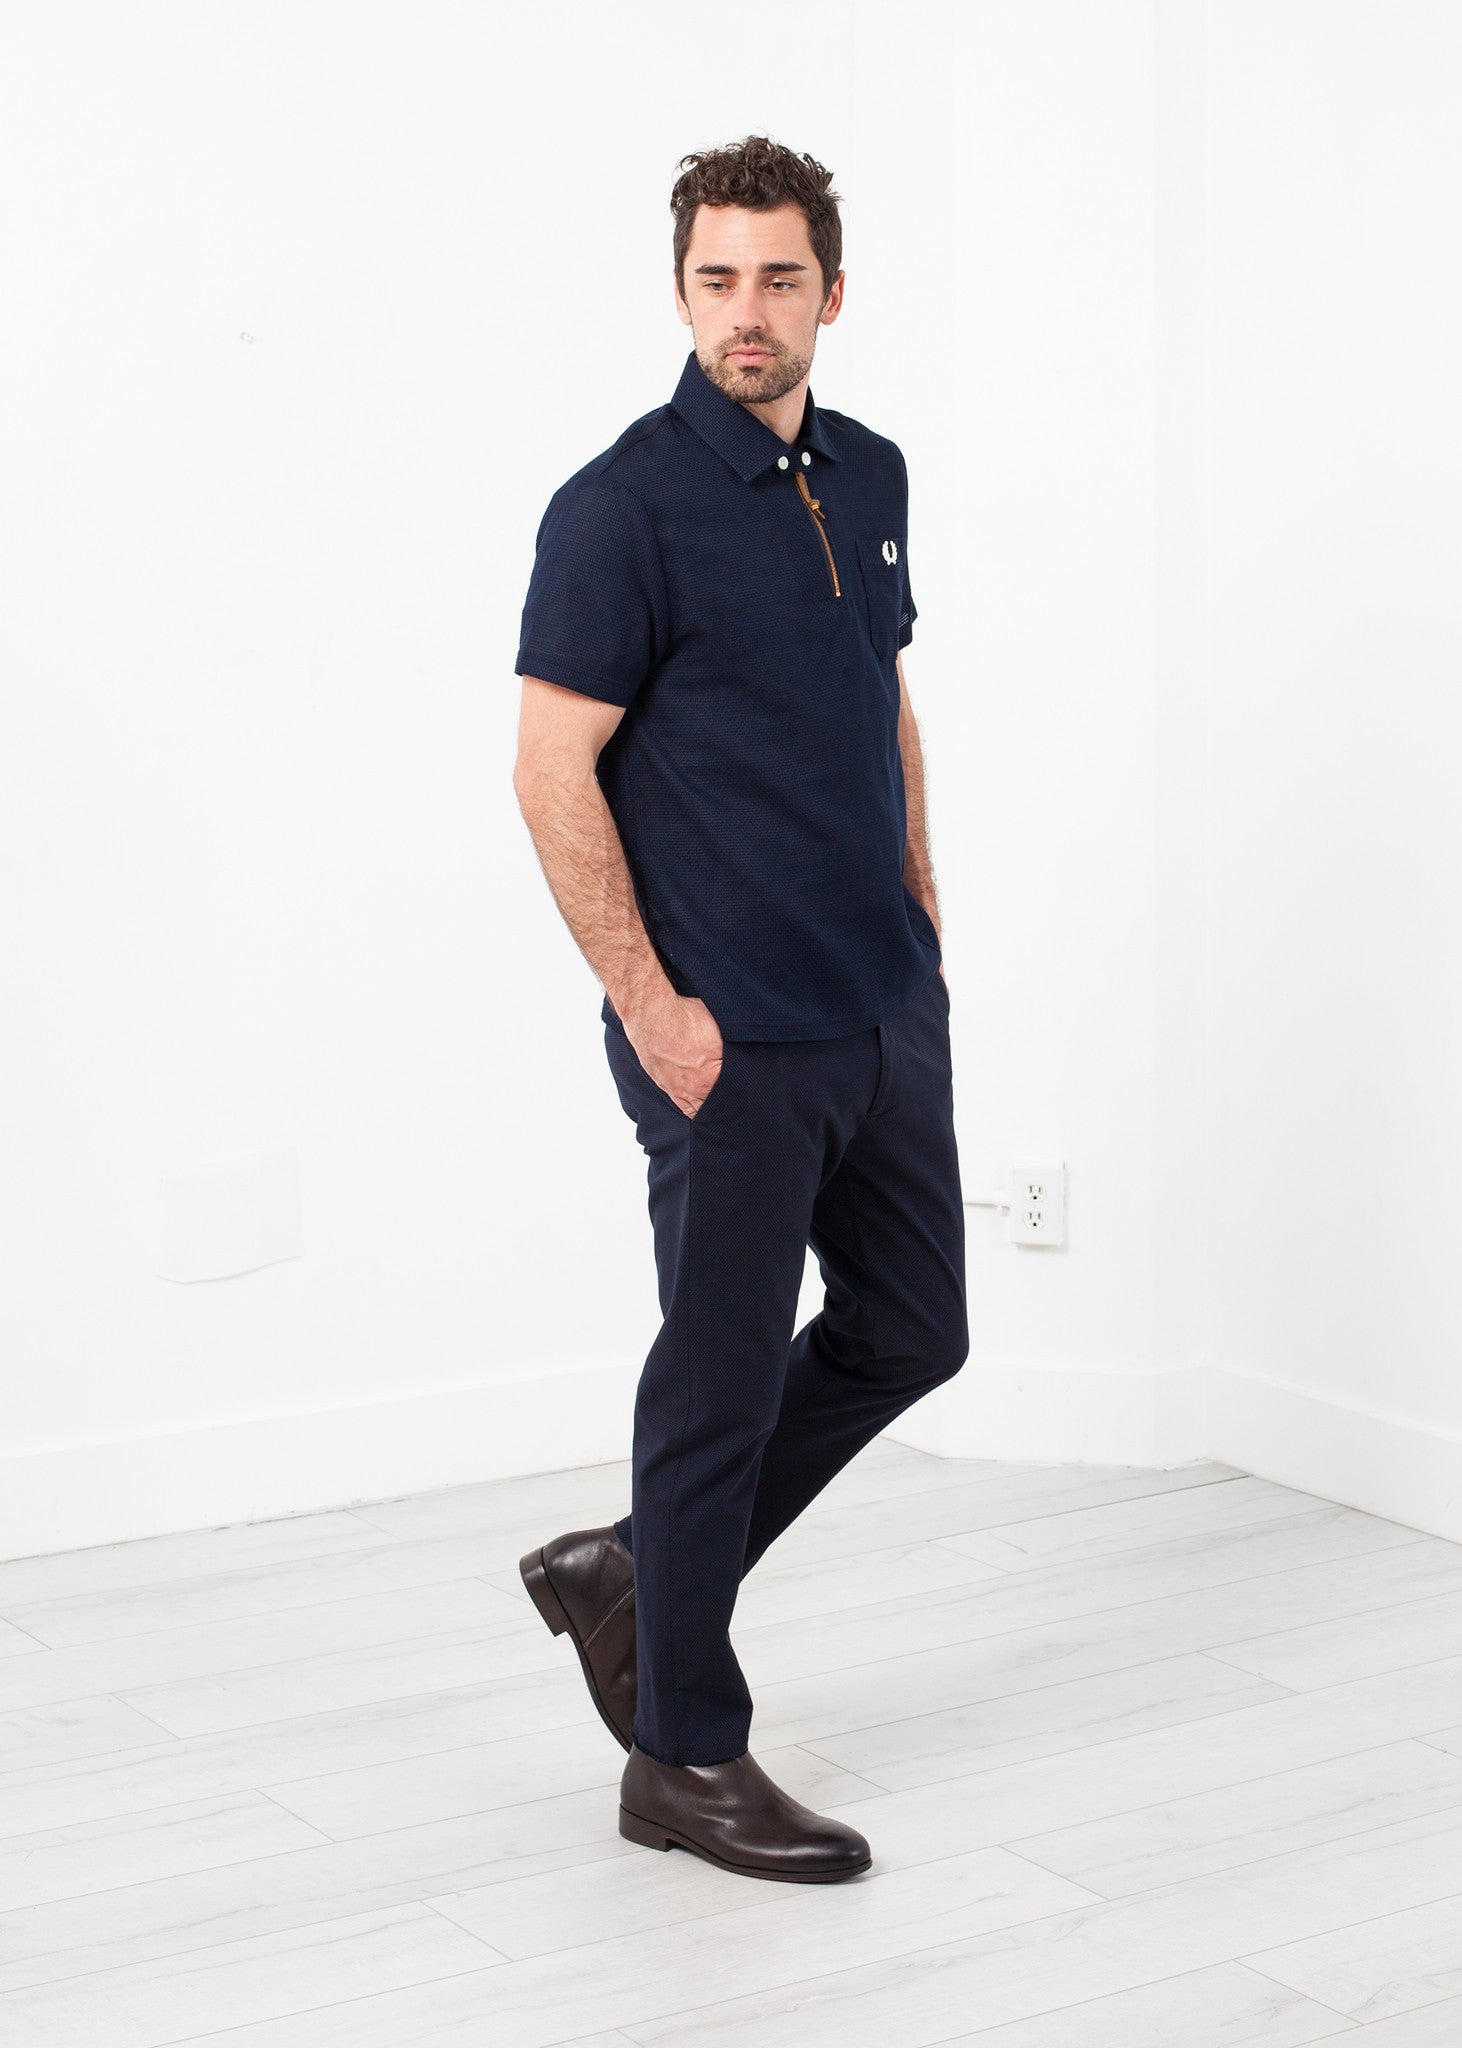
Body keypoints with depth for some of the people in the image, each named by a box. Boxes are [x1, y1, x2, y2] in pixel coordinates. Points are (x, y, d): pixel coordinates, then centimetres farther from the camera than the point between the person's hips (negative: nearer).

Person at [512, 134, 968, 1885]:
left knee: (907, 1334, 14)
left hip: (884, 1010, 8)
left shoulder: (868, 477, 10)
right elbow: (554, 773, -15)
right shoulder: (622, 507, -14)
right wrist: (647, 1004, -17)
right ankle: (685, 1755, 14)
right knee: (726, 1372, 0)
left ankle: (634, 1569, 29)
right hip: (733, 1035, -8)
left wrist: (919, 912, 15)